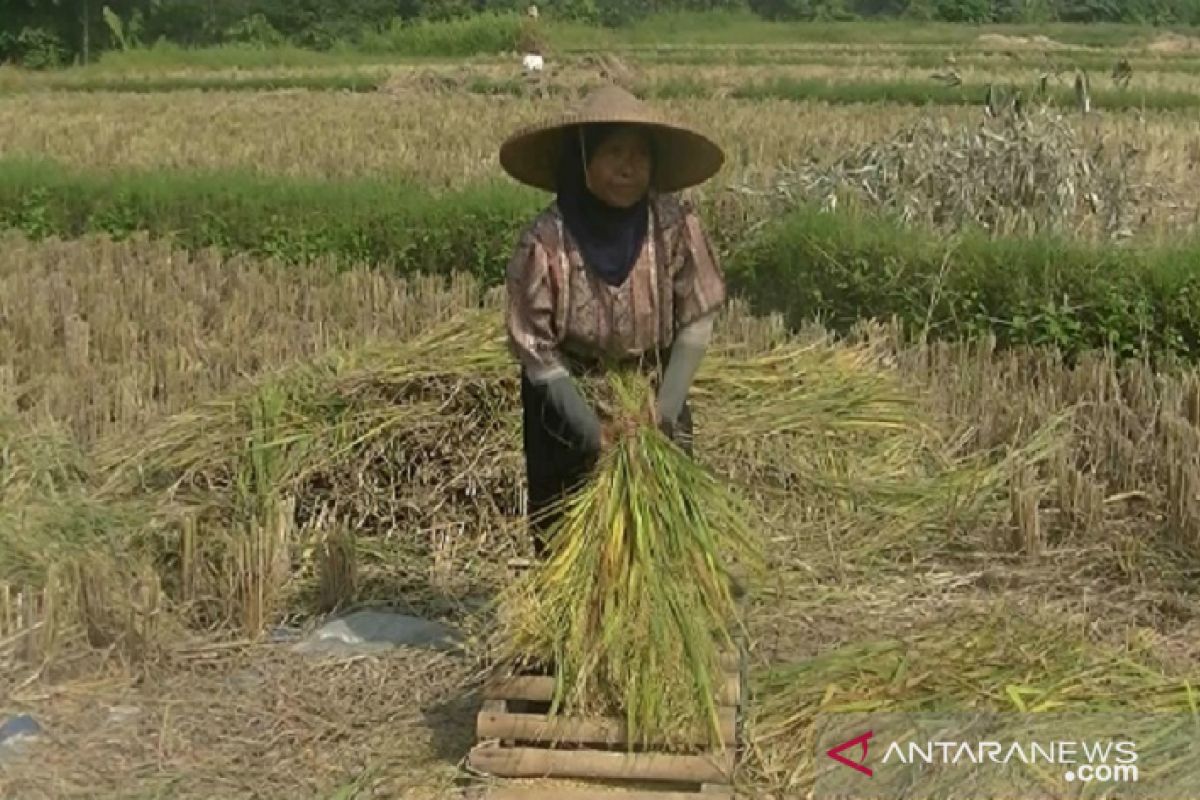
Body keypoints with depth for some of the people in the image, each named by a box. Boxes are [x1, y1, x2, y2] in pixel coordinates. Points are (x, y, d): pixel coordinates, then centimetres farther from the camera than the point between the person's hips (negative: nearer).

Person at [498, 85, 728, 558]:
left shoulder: (674, 225, -18)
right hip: (567, 400, -2)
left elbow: (696, 322, -10)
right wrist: (595, 432, -17)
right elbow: (534, 349, -17)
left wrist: (663, 412, -15)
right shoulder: (547, 241, -23)